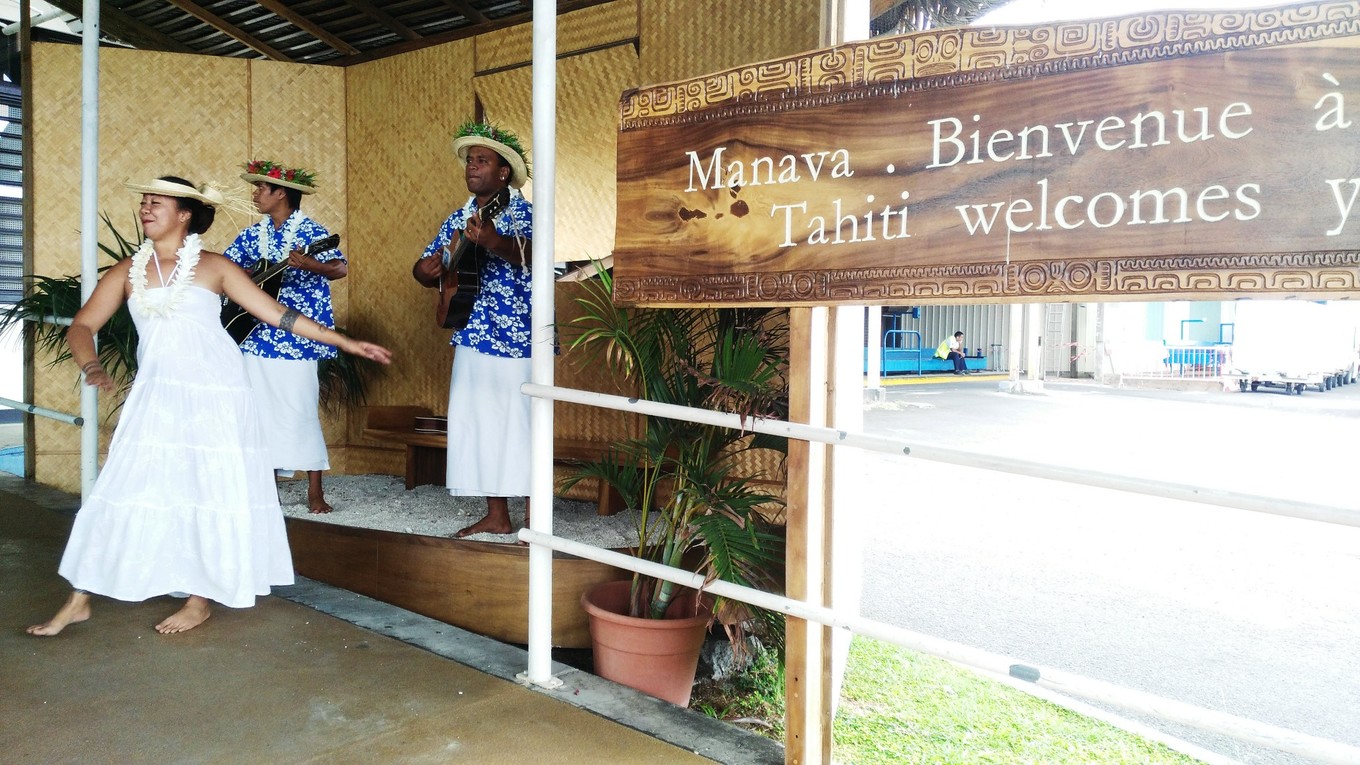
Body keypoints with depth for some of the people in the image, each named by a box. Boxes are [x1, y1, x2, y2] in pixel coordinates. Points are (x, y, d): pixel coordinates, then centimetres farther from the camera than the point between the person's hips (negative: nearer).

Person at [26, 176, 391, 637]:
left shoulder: (213, 267, 1)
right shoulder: (127, 271, 8)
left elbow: (277, 314, 2)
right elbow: (81, 327, 5)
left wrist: (345, 343, -1)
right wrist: (91, 366, -18)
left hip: (215, 395, -2)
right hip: (156, 395, 3)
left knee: (212, 492, 1)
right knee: (125, 489, 2)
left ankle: (201, 599, 14)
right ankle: (79, 601, 13)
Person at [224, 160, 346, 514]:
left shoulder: (310, 230, -6)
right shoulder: (254, 234, 12)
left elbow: (341, 268, -18)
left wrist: (307, 264, -35)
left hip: (296, 337, -6)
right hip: (257, 336, 6)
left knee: (300, 412, -5)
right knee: (259, 411, 9)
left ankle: (315, 491, 4)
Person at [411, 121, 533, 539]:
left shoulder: (523, 212, -6)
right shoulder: (460, 217, 14)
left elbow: (529, 255, -27)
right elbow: (426, 269, 16)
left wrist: (494, 241, -46)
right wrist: (426, 269, -8)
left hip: (518, 338, -7)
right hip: (474, 337, 7)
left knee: (519, 422, -3)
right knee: (479, 424, 9)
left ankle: (532, 517, 8)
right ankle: (496, 516, 19)